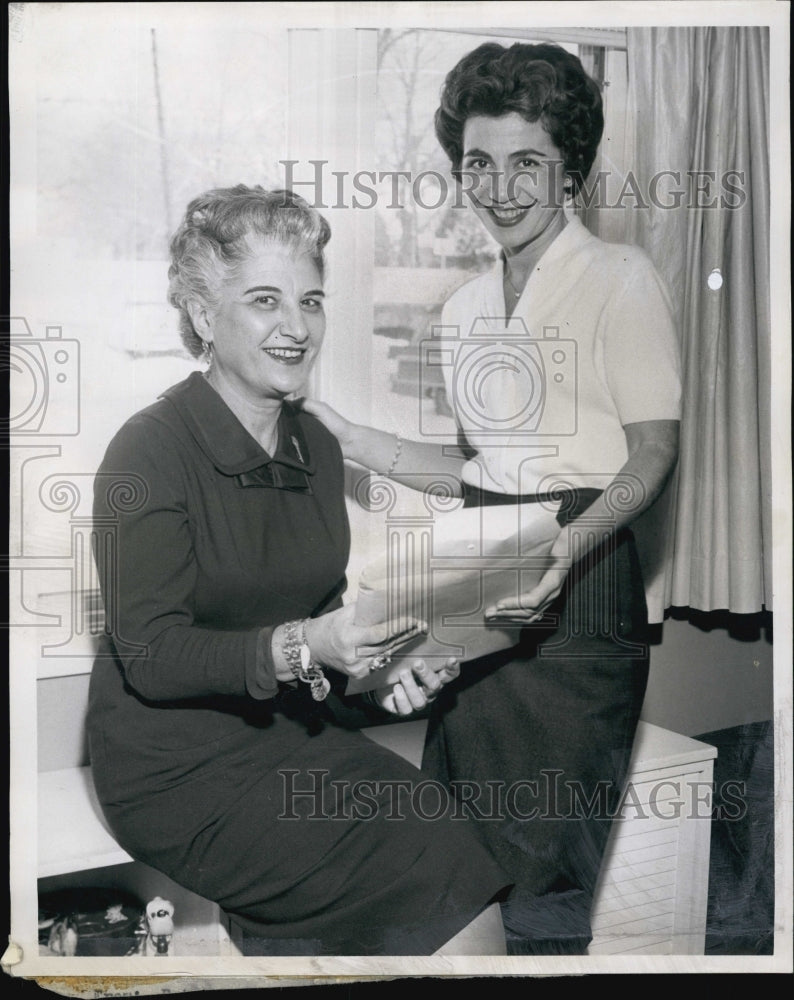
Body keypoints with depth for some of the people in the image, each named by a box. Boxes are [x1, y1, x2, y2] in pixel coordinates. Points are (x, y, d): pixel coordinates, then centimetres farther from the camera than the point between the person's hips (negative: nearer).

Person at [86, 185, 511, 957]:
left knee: (471, 855, -13)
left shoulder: (317, 447, 8)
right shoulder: (150, 451, -14)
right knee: (460, 917, -15)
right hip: (180, 770, -7)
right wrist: (299, 649, -27)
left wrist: (383, 665, -4)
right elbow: (149, 656, -16)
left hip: (298, 734, 7)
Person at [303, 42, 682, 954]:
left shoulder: (619, 278, -5)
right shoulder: (464, 307, 14)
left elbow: (655, 451, -8)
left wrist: (572, 541, -25)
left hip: (579, 580, -6)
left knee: (548, 858, 0)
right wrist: (349, 440, 11)